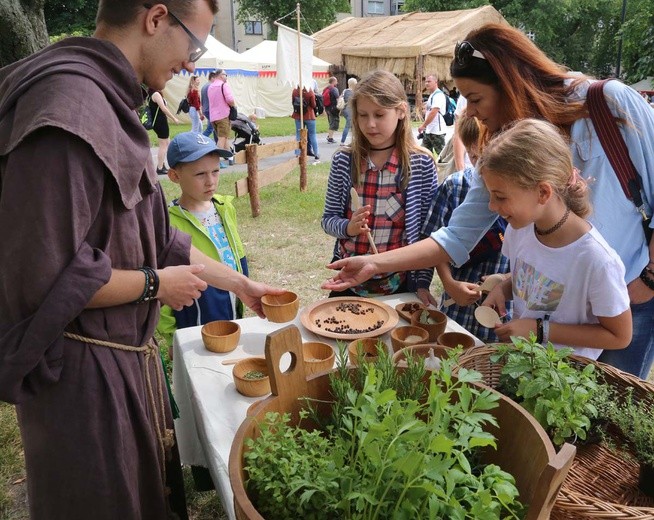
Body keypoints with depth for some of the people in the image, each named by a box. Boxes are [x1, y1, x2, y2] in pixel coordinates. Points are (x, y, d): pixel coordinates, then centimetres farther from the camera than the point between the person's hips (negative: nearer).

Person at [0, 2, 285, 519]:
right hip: (83, 372, -9)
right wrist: (156, 284, -15)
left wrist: (239, 283, 16)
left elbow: (153, 235, 14)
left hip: (128, 354, 9)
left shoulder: (112, 102, 8)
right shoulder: (70, 103, -24)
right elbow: (42, 276, -30)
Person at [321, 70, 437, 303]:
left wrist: (423, 282, -9)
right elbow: (328, 219, 3)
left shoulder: (422, 164, -8)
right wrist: (348, 227, -18)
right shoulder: (343, 161, -4)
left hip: (399, 283, -1)